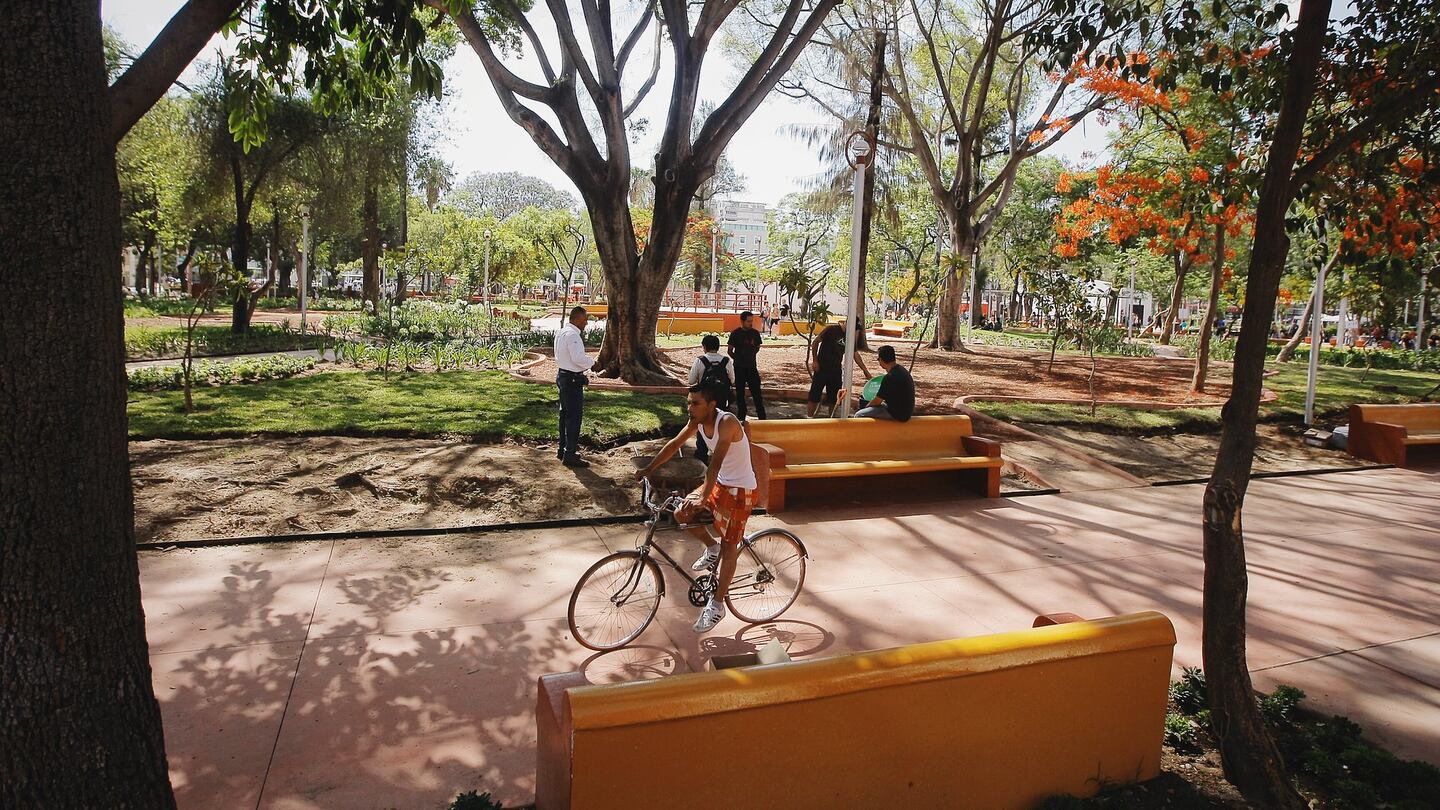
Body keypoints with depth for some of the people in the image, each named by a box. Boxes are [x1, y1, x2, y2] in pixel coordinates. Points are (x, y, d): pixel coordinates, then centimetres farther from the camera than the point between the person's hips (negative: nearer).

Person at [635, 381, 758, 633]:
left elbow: (716, 462, -38)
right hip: (719, 483, 8)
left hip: (740, 491, -8)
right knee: (681, 514, -1)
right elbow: (674, 444, 7)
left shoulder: (727, 422, -29)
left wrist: (703, 498, -44)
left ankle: (717, 605, 13)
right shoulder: (697, 421, -5)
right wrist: (648, 469, 7)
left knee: (729, 547, 1)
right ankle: (712, 548, 25)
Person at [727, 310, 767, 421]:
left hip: (752, 367, 2)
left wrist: (751, 355, 5)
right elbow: (730, 350, 1)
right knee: (740, 392, 5)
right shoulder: (735, 334, -6)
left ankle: (762, 416, 4)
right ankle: (741, 416, 14)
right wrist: (738, 359, 2)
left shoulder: (755, 333, 3)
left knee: (756, 391, 0)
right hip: (739, 368, -2)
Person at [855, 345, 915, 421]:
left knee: (859, 415, -8)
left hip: (898, 414, -10)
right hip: (906, 411, 10)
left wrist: (867, 406, 7)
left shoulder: (890, 377, -24)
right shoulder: (901, 369, 5)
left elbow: (877, 401, -14)